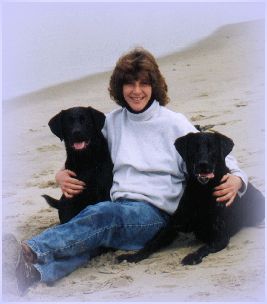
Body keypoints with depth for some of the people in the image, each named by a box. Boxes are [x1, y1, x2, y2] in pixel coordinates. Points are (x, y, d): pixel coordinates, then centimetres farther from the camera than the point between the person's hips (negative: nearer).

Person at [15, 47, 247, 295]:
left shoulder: (175, 124, 7)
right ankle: (35, 270, -60)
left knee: (103, 214, -37)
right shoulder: (112, 122, 19)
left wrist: (236, 180, -16)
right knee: (85, 241, -33)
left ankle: (33, 250, -56)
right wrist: (62, 175, 5)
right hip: (119, 207, 4)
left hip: (156, 212, -4)